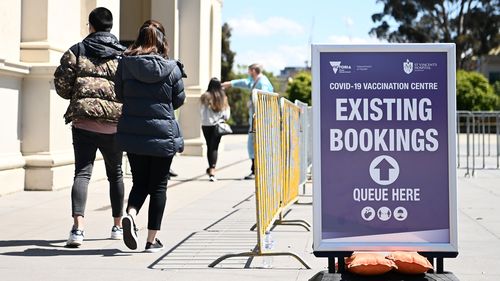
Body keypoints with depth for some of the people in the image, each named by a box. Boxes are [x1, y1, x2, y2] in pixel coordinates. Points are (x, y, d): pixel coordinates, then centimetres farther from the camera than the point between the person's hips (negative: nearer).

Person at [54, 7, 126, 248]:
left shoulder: (76, 52, 2)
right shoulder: (124, 55, 3)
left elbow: (62, 87, 1)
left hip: (83, 121, -1)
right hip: (114, 124, 1)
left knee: (82, 173, -3)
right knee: (115, 174, 18)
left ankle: (78, 227, -23)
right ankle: (118, 226, 28)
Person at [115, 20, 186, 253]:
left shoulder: (125, 63, -3)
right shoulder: (171, 68, -8)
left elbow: (119, 94, 7)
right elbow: (179, 100, 3)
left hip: (132, 134, 2)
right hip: (162, 135, -2)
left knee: (139, 182, 16)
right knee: (158, 186, 9)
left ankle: (130, 215, -12)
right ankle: (152, 239, 12)